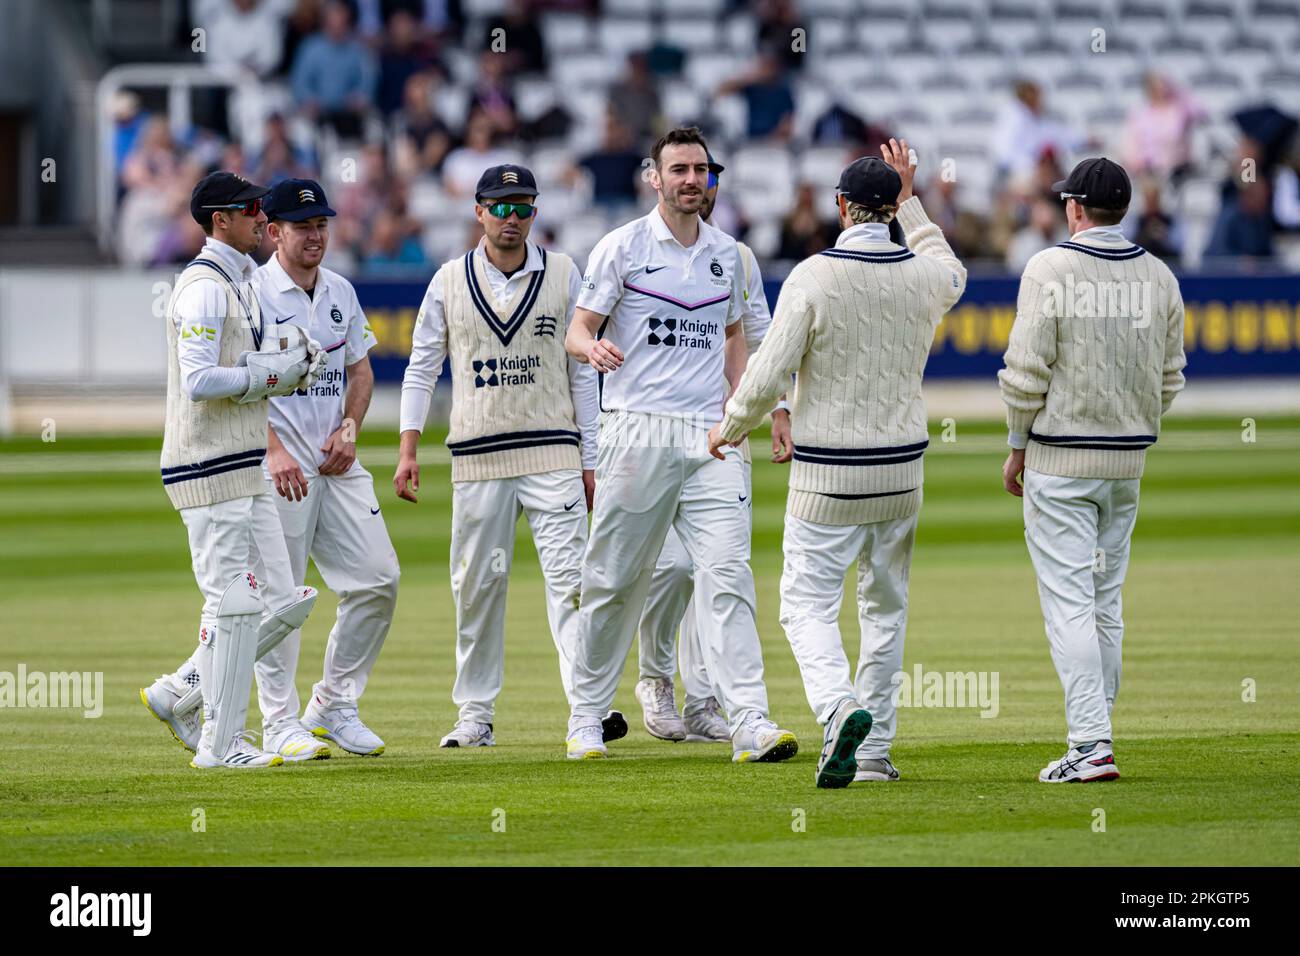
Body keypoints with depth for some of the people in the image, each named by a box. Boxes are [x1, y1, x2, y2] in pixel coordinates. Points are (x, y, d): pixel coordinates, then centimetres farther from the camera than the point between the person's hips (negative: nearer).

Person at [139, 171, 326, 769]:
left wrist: (291, 366, 4)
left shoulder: (238, 283, 18)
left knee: (283, 602, 9)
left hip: (244, 472, 10)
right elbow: (199, 381, -23)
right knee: (234, 603, -6)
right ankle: (220, 744, 1)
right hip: (211, 469, -10)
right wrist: (275, 372, -15)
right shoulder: (206, 287, -14)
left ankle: (178, 695, 17)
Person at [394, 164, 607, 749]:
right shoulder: (450, 281, 6)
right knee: (477, 584, 4)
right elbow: (422, 367, 10)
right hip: (476, 459, 1)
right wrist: (408, 451, 1)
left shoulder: (563, 274, 5)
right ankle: (475, 715, 14)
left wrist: (590, 460, 4)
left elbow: (582, 371, 7)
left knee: (568, 578, -11)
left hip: (553, 454, -1)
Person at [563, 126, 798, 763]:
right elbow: (578, 331, 0)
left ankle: (749, 724, -17)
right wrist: (594, 349, -24)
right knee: (615, 579, 2)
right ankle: (586, 717, 16)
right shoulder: (623, 247, 1)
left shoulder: (726, 254, 14)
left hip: (710, 435, 3)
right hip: (637, 430, -3)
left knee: (727, 576, -9)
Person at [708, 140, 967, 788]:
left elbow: (768, 375, -15)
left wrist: (728, 430, 3)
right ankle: (875, 751, 16)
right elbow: (953, 274, 28)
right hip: (902, 470, 4)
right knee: (885, 606, 15)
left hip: (827, 476, -4)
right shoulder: (924, 276, 0)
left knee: (808, 602, 0)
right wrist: (910, 199, 32)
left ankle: (840, 708, -27)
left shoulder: (813, 277, -14)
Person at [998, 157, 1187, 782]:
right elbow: (1169, 379, 10)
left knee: (1068, 603, -7)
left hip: (1060, 459, -6)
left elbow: (1026, 372, -13)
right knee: (1106, 601, 15)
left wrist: (1017, 449, -2)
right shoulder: (1158, 276, 5)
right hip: (1128, 459, 6)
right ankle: (1094, 730, 19)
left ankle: (1090, 745, -14)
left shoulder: (1050, 269, -11)